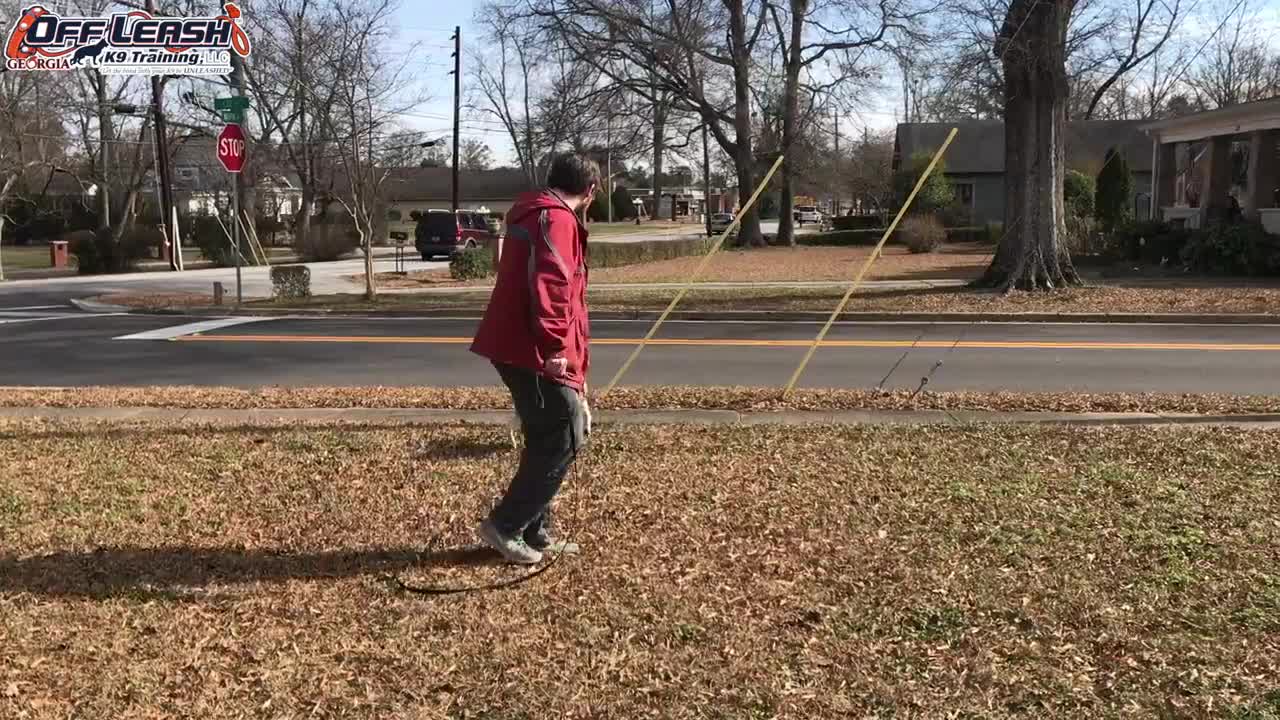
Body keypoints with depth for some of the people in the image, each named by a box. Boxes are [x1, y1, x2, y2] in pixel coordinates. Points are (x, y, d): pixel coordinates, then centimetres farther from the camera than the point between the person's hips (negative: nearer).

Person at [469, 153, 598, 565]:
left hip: (518, 348, 11)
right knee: (564, 441, -4)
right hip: (535, 353, -11)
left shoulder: (534, 214, 21)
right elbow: (551, 286, -26)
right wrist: (555, 348, -25)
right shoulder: (557, 219, -13)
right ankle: (504, 526, 0)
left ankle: (535, 533, 21)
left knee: (547, 440, 15)